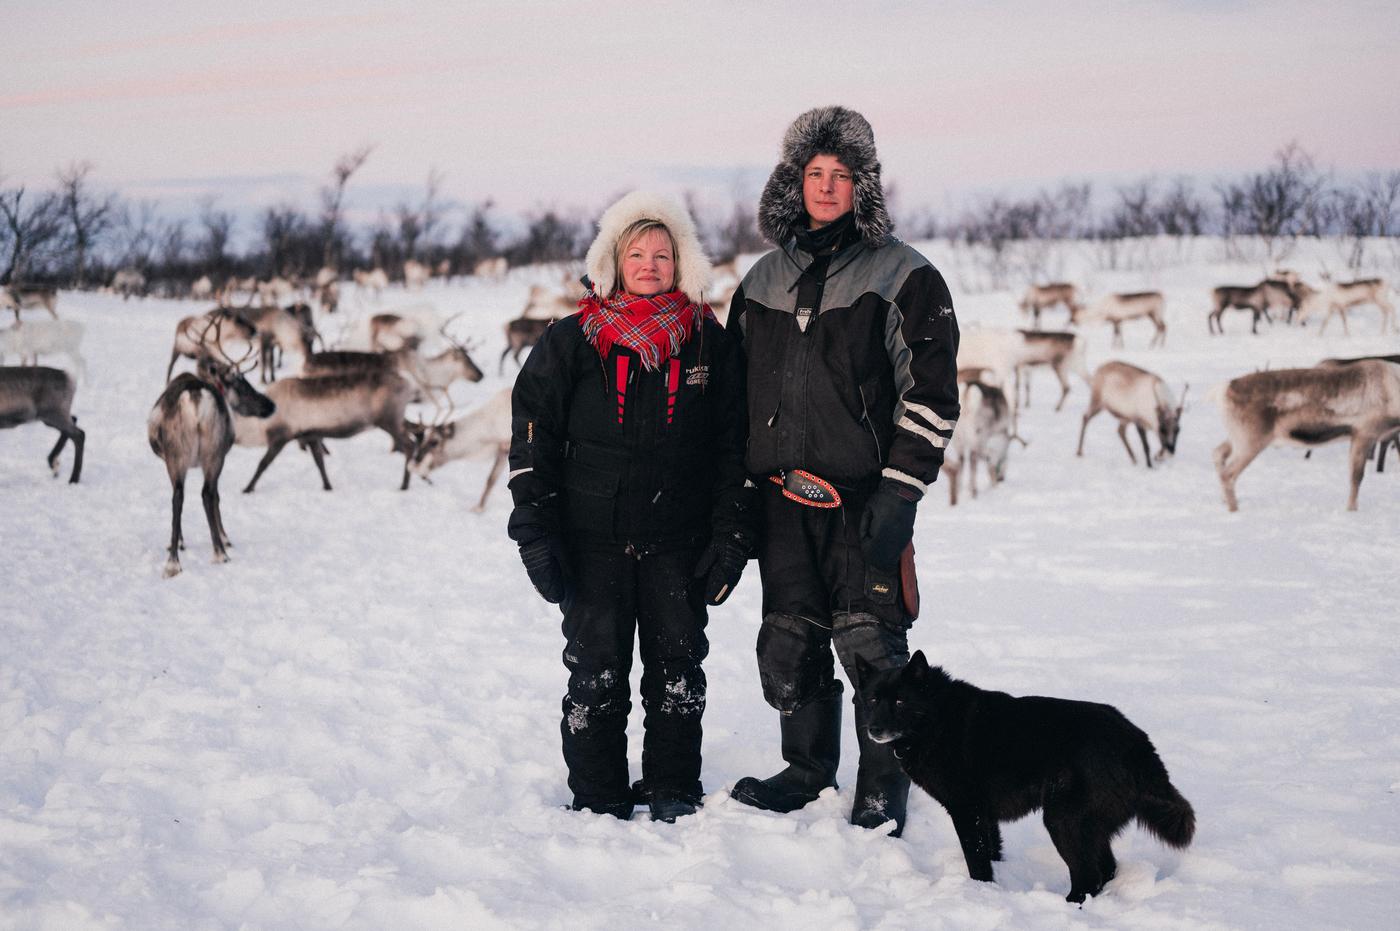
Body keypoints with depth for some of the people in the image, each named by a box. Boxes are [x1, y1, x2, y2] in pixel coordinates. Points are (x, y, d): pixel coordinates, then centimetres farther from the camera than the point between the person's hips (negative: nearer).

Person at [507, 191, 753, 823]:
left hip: (679, 541, 1)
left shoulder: (708, 341, 6)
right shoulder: (571, 343, 1)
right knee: (596, 670, 3)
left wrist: (732, 534, 2)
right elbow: (531, 437, 2)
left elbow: (734, 443, 9)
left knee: (678, 666, 5)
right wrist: (535, 532, -5)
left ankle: (674, 790, 18)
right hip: (593, 539, -1)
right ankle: (599, 797, 14)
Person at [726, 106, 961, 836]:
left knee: (869, 641, -7)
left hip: (865, 494, -4)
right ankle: (808, 771, 25)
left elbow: (932, 393, -5)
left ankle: (883, 790, 6)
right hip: (781, 496, 5)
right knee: (788, 645, 7)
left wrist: (900, 491, -12)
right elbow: (735, 386, 20)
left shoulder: (903, 277, -1)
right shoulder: (763, 281, 14)